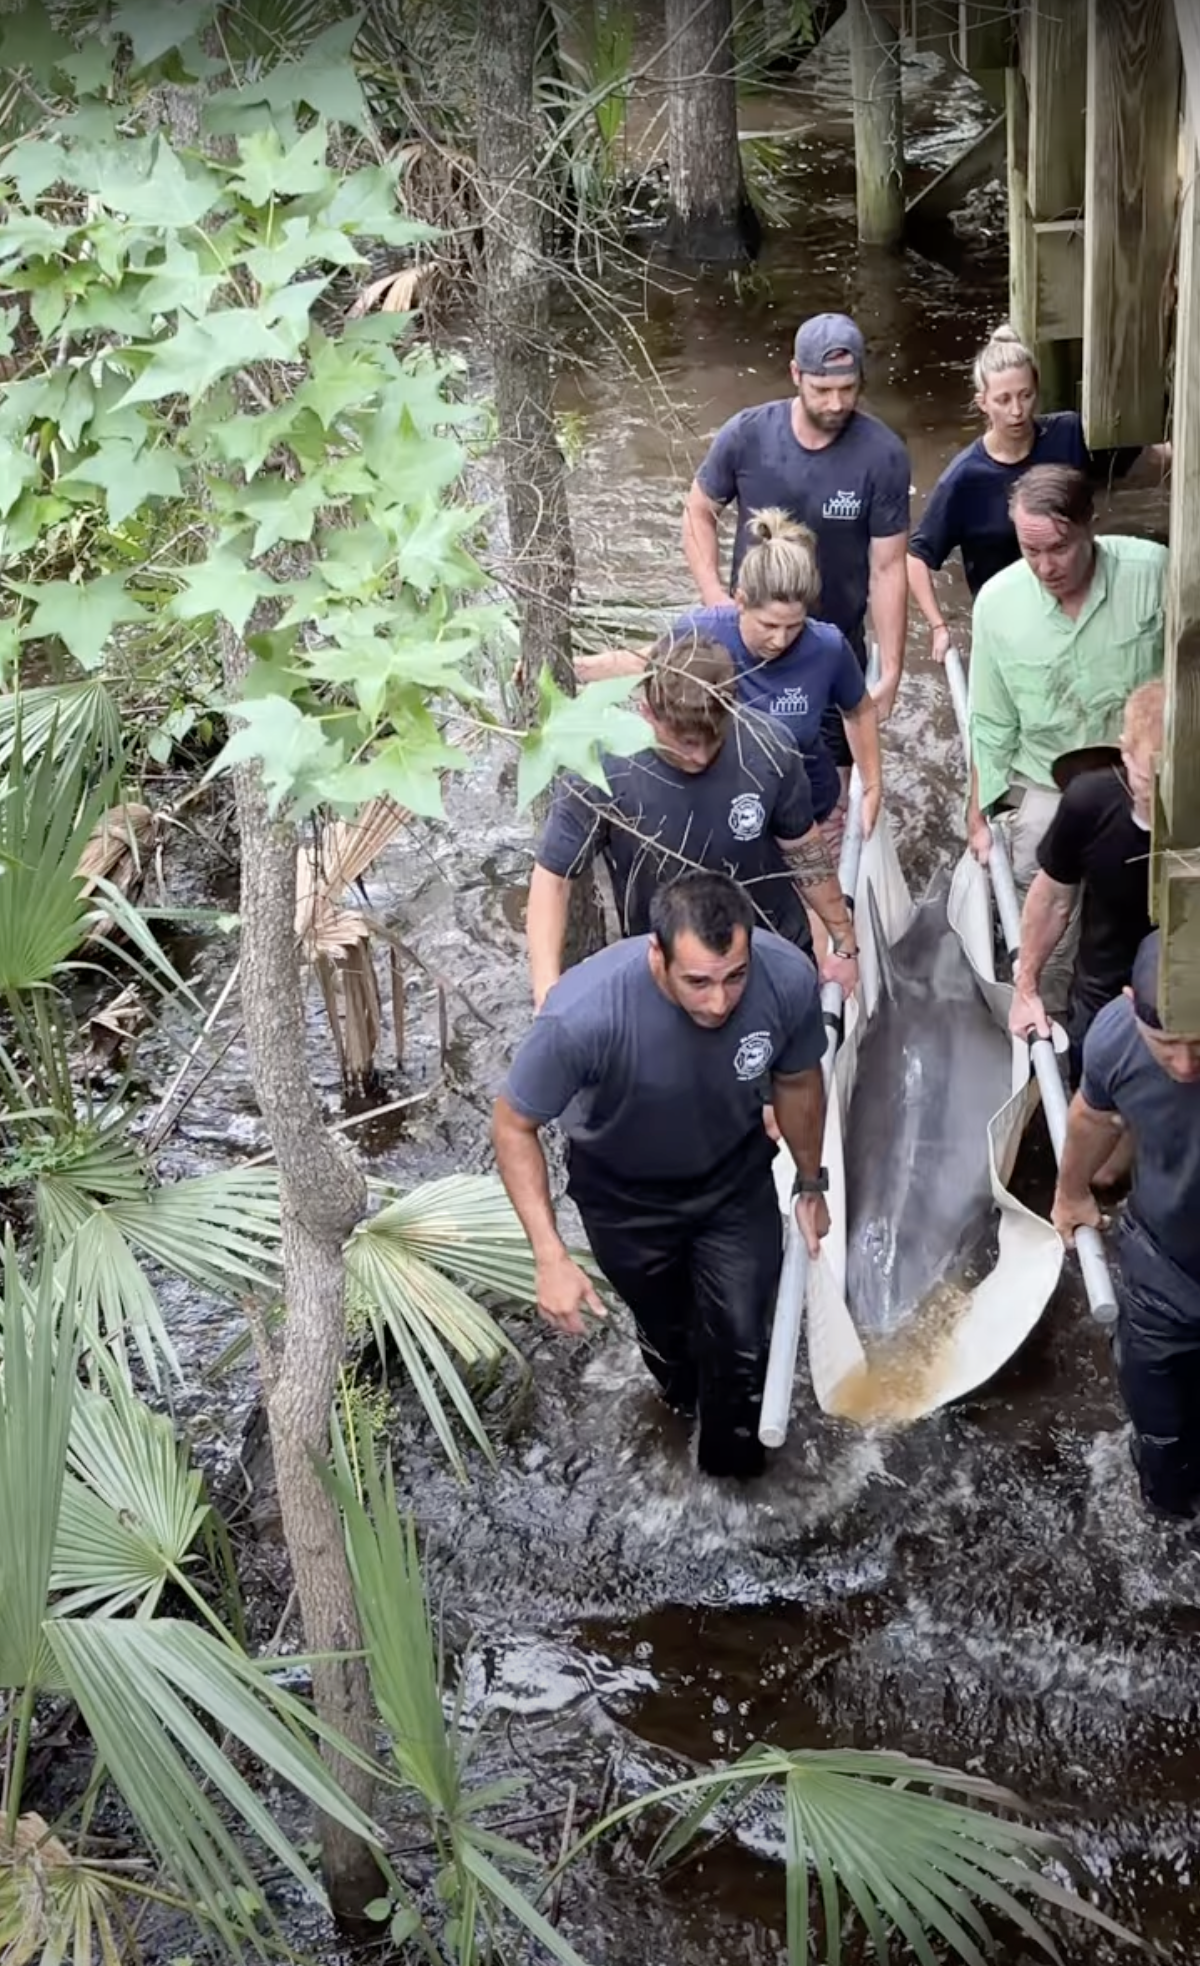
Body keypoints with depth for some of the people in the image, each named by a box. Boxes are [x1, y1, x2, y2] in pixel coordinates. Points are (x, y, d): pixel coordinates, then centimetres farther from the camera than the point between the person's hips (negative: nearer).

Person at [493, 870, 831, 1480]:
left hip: (736, 1179, 1)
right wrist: (550, 1256, -30)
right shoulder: (584, 1013, -43)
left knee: (743, 1339, 6)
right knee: (666, 1327, 23)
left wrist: (810, 1185, 6)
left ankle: (731, 1464, 40)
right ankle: (686, 1396, 60)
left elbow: (797, 1081, -8)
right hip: (625, 1192, -1)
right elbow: (514, 1126, -24)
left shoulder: (789, 978, -32)